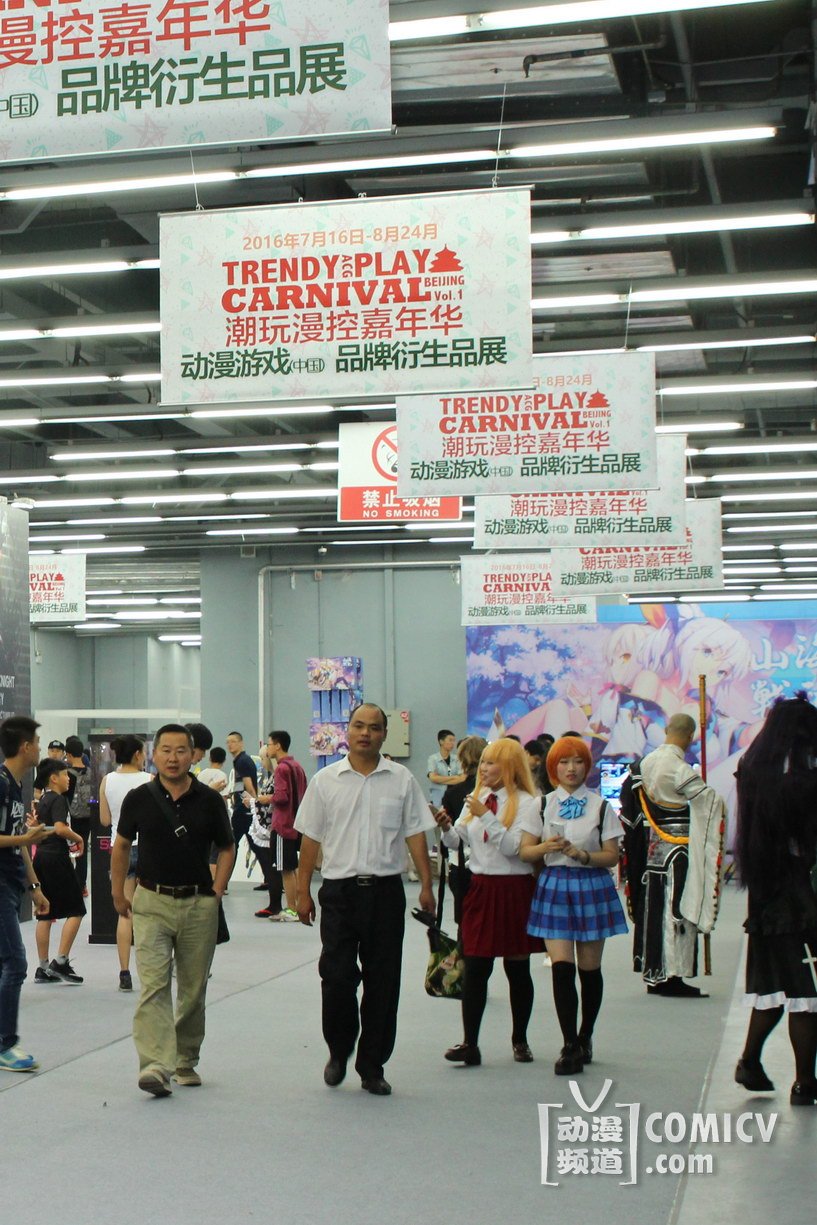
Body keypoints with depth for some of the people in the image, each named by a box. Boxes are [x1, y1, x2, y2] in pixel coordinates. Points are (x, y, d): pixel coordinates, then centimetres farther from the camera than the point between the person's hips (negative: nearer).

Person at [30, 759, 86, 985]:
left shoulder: (43, 800, 16)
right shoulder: (58, 799, -11)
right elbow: (60, 828, -24)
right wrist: (78, 838, -8)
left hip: (41, 856, 9)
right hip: (56, 857, -9)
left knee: (45, 914, 9)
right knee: (75, 910, -3)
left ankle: (43, 968, 10)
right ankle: (61, 962, -8)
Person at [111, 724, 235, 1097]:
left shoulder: (209, 800, 0)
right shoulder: (139, 798, 0)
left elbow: (227, 849, 11)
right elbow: (121, 846, 14)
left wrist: (216, 892, 1)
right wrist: (118, 892, 10)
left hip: (199, 905, 1)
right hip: (151, 902, -1)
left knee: (193, 989, 10)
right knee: (153, 986, -13)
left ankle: (186, 1060, 26)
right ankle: (155, 1066, -20)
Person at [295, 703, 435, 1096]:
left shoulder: (402, 780, 5)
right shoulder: (326, 780, 4)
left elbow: (415, 835, 5)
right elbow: (310, 839, 6)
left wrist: (426, 885, -3)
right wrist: (303, 892, 3)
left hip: (385, 890, 1)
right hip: (339, 889, -1)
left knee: (382, 982, 4)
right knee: (336, 976, -3)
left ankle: (372, 1067, 15)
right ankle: (338, 1052, 22)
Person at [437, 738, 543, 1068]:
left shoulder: (528, 803, -6)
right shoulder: (476, 799, 11)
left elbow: (513, 848, -16)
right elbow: (456, 841, 7)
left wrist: (486, 817, -21)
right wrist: (447, 827, -13)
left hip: (514, 889, -4)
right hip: (480, 888, 4)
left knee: (517, 968, 8)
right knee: (474, 969, -2)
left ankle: (520, 1040, 21)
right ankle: (469, 1043, -3)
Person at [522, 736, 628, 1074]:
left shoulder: (601, 806, 3)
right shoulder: (543, 804, 6)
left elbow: (612, 856, -1)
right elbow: (525, 852, 4)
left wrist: (583, 855, -18)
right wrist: (546, 847, -16)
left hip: (592, 886, 0)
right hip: (554, 886, 0)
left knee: (589, 968, 7)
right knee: (561, 967, -10)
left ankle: (585, 1038, 25)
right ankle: (570, 1046, -5)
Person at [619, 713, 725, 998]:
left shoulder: (644, 764, 6)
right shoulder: (680, 770, -18)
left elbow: (630, 806, 13)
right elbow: (711, 801, -17)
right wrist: (714, 795, 4)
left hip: (651, 847, 8)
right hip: (678, 850, -8)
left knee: (653, 907, 11)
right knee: (676, 908, -4)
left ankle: (652, 974, 18)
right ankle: (671, 977, -3)